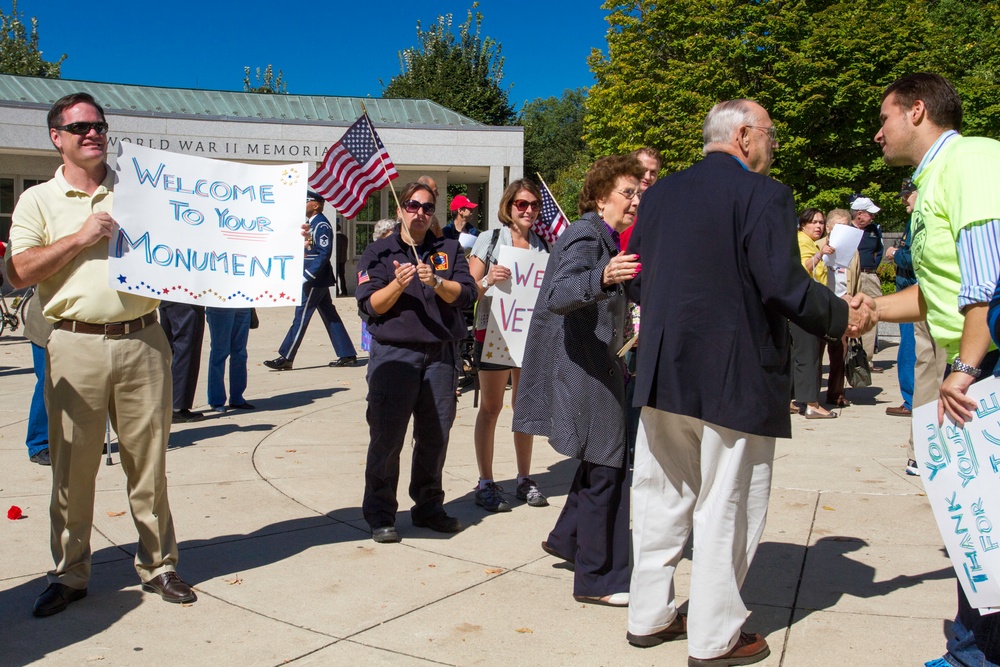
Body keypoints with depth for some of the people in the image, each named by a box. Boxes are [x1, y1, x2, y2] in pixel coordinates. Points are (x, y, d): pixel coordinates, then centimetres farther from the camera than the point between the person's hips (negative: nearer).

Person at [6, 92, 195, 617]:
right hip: (75, 344, -1)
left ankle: (158, 564, 16)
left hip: (142, 341, 1)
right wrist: (80, 238, -8)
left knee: (149, 461, 5)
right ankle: (69, 573, 18)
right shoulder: (38, 200, 10)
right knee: (72, 466, 4)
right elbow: (20, 273, -1)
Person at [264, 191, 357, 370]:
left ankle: (285, 358, -4)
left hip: (315, 279, -10)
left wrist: (308, 274, -23)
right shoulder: (312, 223, 16)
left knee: (301, 316, -7)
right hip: (317, 279, 10)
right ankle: (347, 355, 13)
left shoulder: (322, 224, -13)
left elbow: (324, 253, -20)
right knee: (330, 317, 10)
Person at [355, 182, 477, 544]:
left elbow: (466, 293, -1)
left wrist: (436, 283, -19)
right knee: (387, 437, -2)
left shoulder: (449, 250, 13)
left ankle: (428, 507, 23)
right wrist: (397, 285, -18)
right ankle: (380, 515, 9)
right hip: (394, 354, -2)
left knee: (436, 437, 8)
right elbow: (369, 305, -2)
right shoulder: (378, 253, 7)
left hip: (441, 355, 3)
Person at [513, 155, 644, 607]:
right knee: (605, 467, -4)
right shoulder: (586, 237, -16)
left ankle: (568, 539, 33)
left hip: (599, 366, 10)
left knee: (601, 461, 17)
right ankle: (598, 580, 6)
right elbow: (558, 295, -34)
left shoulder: (605, 238, 14)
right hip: (583, 369, -10)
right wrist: (602, 279, -49)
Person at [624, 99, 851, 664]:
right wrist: (841, 317, -3)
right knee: (726, 508, 6)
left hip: (664, 374, 6)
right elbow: (784, 284, -19)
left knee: (662, 500, 16)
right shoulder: (765, 194, -12)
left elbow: (636, 281, 10)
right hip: (735, 377, -6)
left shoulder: (662, 193, 8)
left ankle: (650, 616, 27)